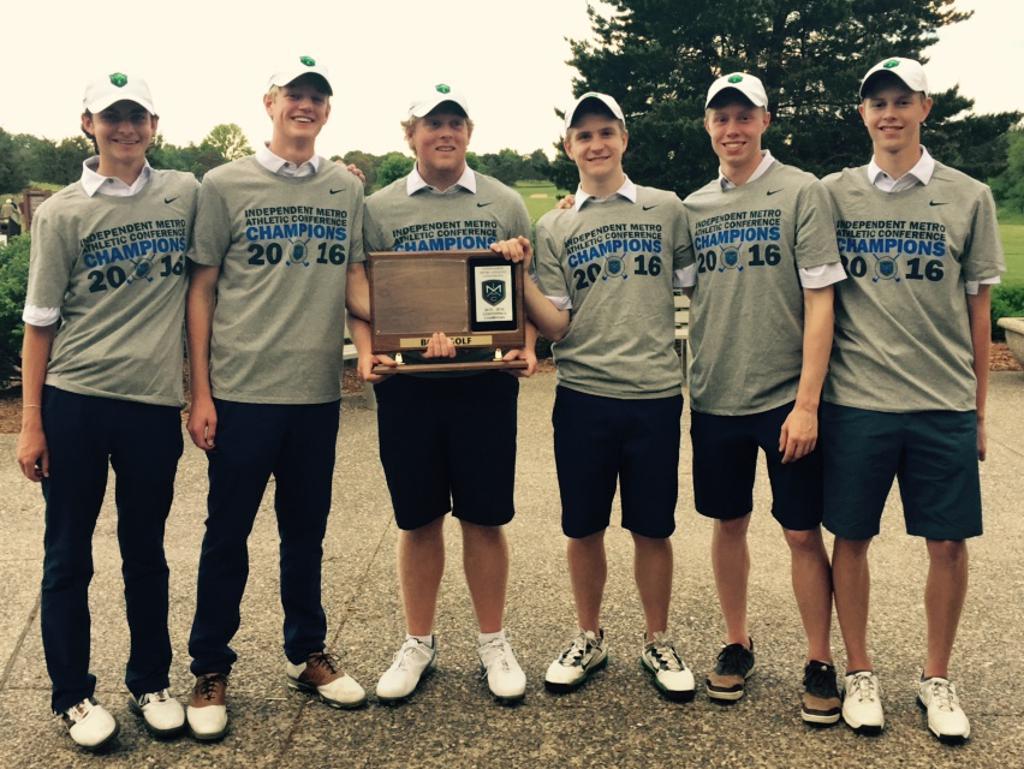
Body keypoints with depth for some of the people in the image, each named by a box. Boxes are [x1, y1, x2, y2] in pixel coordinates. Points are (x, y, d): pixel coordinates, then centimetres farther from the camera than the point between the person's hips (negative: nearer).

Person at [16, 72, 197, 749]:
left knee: (146, 552, 12)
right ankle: (73, 694, 23)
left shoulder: (186, 194, 5)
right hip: (74, 401, -1)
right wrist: (31, 422, -1)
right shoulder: (61, 213, 1)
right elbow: (41, 323, 2)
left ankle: (151, 682, 28)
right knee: (69, 555, 8)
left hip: (155, 401, 1)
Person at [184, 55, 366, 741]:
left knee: (307, 532, 14)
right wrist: (201, 392, -4)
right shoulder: (225, 184, 0)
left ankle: (307, 654, 30)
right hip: (242, 392, -3)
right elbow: (202, 291, 0)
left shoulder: (348, 189, 9)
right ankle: (211, 670, 21)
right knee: (228, 534, 6)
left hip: (318, 390, 3)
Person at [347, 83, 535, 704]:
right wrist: (366, 351, -11)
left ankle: (494, 642, 21)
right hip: (406, 383, 1)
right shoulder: (380, 208, 7)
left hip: (486, 380, 0)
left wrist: (527, 345, -7)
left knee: (485, 517, 5)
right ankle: (419, 643, 25)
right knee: (418, 519, 9)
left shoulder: (504, 203, 8)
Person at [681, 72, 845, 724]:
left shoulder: (802, 192, -4)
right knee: (729, 523, 13)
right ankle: (737, 644, 30)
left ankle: (820, 662, 20)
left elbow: (820, 303, -9)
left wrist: (807, 403, -15)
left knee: (802, 532, 4)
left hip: (786, 398, -3)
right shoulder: (693, 207, 8)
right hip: (715, 399, 4)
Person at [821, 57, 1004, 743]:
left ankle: (938, 680, 25)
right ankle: (860, 672, 25)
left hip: (946, 404, 1)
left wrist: (980, 409, 7)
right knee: (852, 538, 6)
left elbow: (978, 308, 7)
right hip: (856, 401, 0)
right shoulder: (833, 195, 3)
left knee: (948, 543, 6)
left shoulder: (969, 198, 4)